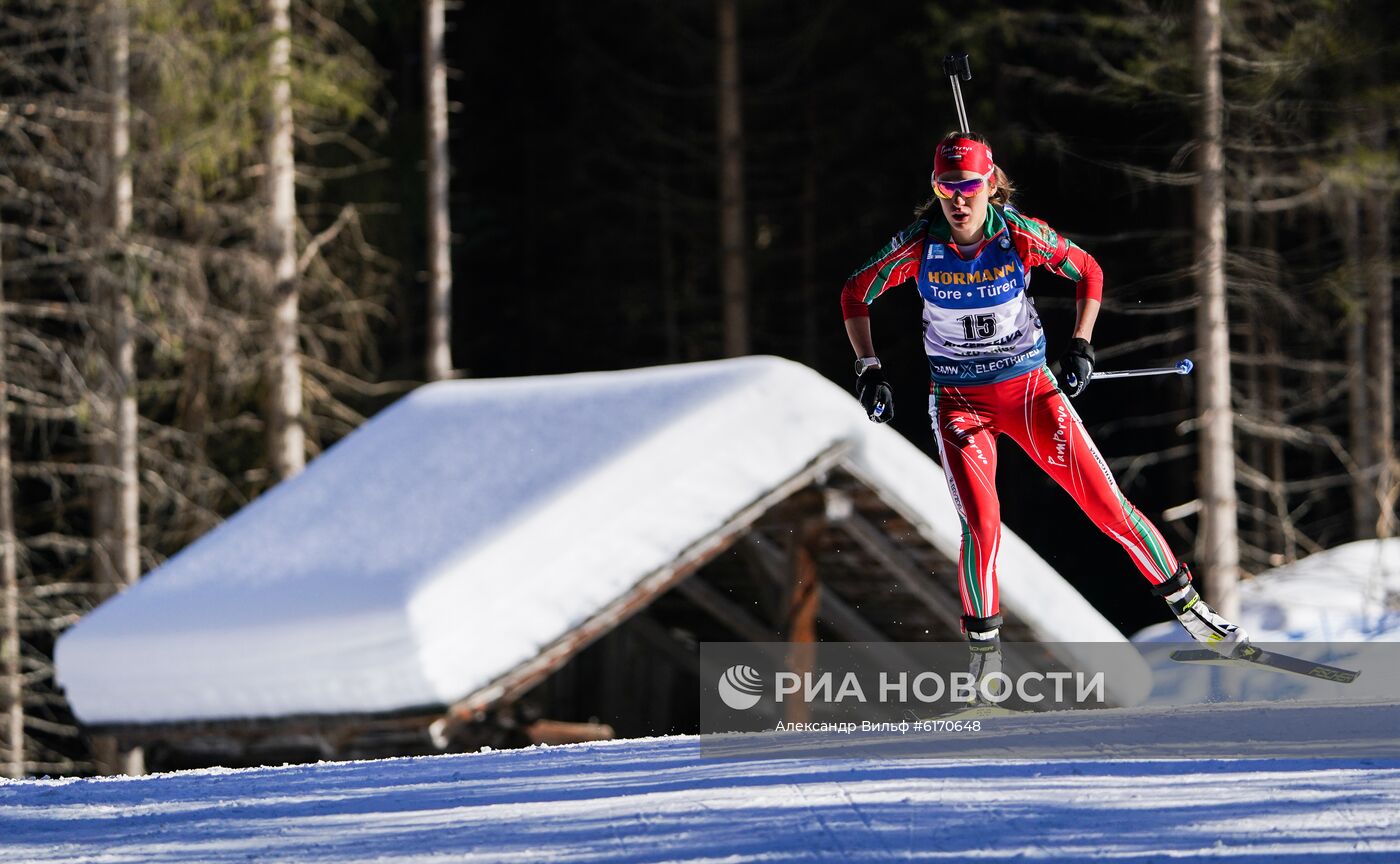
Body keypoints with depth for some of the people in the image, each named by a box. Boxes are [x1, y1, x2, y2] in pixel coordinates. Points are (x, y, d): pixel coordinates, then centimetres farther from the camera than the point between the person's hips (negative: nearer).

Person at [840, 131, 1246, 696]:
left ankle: (1186, 605, 13)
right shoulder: (919, 245, -14)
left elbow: (1088, 273, 3)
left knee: (1105, 504, -3)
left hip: (1030, 389, 0)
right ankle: (984, 654, -5)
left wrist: (1080, 347, -3)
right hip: (959, 401, 0)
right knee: (981, 524, -19)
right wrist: (868, 370, -5)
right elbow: (856, 294, 1)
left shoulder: (1022, 236, -15)